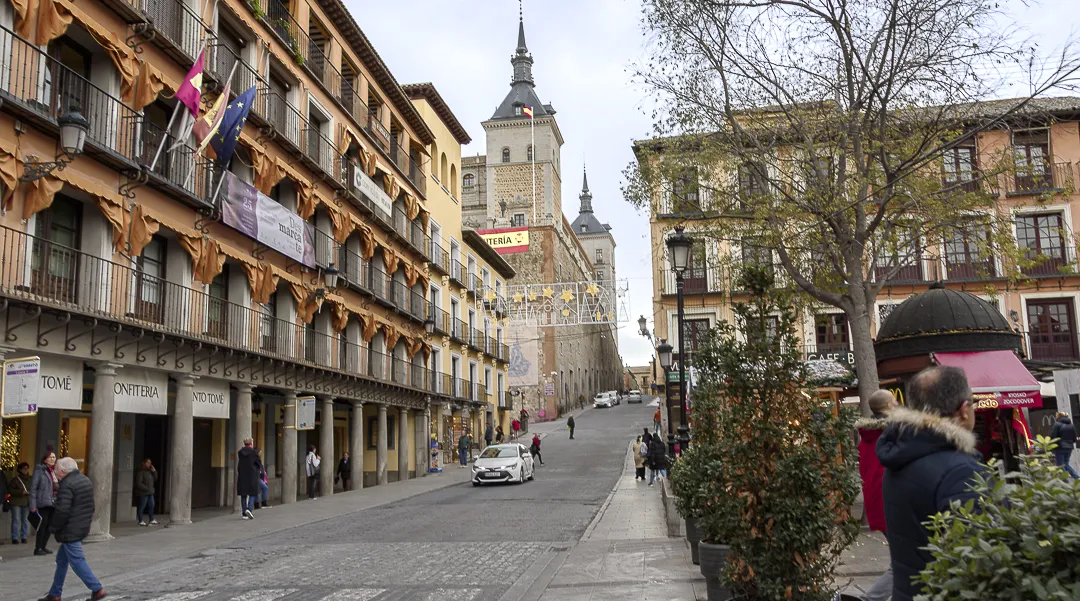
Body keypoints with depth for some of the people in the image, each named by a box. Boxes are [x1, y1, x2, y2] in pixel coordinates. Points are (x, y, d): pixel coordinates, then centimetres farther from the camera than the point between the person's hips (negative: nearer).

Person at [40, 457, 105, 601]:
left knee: (77, 561, -5)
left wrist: (53, 528, -10)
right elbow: (90, 506, 18)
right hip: (82, 528, 10)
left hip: (70, 531, -10)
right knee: (62, 560, 18)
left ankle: (97, 589, -7)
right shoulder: (85, 480, 13)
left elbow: (62, 511, -23)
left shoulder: (66, 485, -18)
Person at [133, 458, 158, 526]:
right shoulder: (140, 472, -14)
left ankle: (151, 520, 20)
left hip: (150, 492, 9)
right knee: (142, 507, -2)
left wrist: (154, 471, 1)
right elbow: (138, 483, -19)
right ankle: (140, 521, 6)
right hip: (143, 493, -9)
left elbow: (155, 479, 15)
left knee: (151, 505, 11)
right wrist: (146, 489, -19)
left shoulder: (149, 471, 13)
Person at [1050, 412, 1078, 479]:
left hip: (1060, 448, -6)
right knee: (1066, 464, 19)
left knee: (1061, 465, 1)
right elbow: (1074, 439, 13)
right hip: (1069, 448, 6)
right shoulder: (1071, 426, 10)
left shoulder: (1057, 424, -10)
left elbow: (1052, 436, -15)